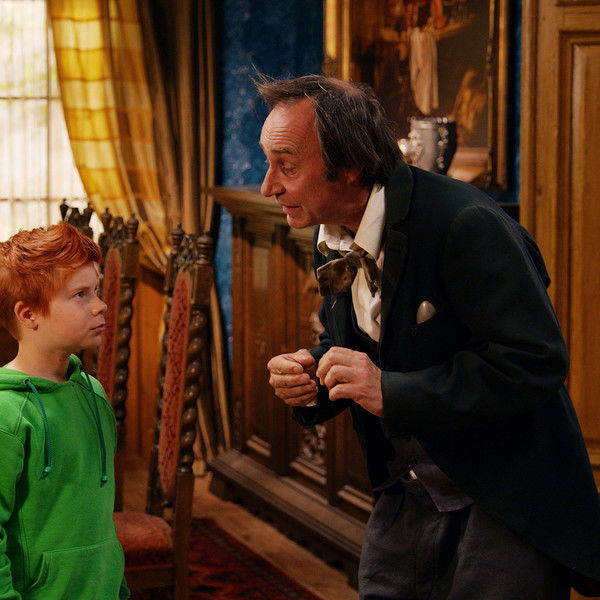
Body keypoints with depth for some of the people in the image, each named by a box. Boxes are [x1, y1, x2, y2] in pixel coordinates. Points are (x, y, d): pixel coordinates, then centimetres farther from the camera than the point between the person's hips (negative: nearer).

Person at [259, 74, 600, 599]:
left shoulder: (465, 225, -23)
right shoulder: (334, 238, 3)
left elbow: (536, 362, -27)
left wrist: (390, 391, -29)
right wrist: (309, 378, -8)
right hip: (407, 501, 7)